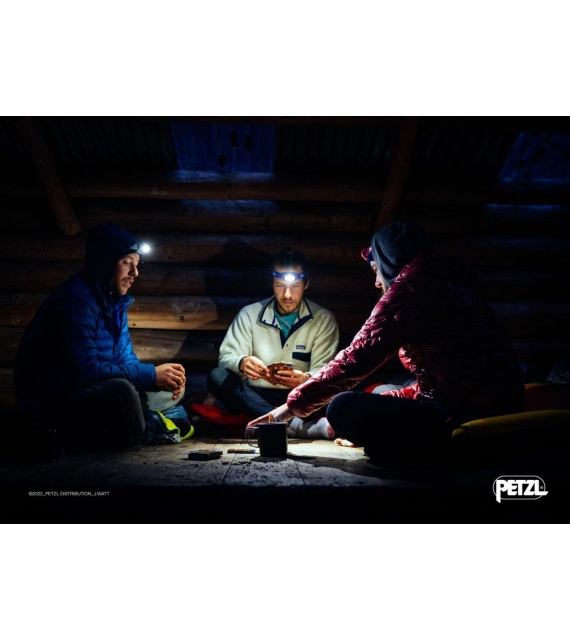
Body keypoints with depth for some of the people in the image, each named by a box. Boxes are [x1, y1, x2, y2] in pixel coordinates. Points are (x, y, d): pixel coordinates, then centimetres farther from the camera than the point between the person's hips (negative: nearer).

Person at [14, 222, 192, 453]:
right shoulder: (76, 300, -22)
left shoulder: (114, 300, 7)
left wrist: (161, 375, -12)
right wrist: (151, 374, -24)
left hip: (90, 389, 9)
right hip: (48, 403, -9)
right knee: (121, 391, -36)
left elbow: (126, 358, 9)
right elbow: (86, 370, -31)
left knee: (171, 388, 10)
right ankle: (147, 430, -7)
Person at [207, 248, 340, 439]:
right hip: (255, 396, 2)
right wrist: (242, 363, -28)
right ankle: (299, 426, -39)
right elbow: (226, 356, -2)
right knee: (217, 376, -28)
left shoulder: (324, 320, 3)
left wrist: (307, 379, -32)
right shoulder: (249, 315, 5)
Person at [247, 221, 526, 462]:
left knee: (342, 407, -17)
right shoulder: (447, 283, 19)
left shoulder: (412, 283, -9)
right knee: (379, 395, 26)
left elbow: (357, 359, -14)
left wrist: (292, 405, -2)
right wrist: (371, 415, 18)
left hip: (467, 419, -10)